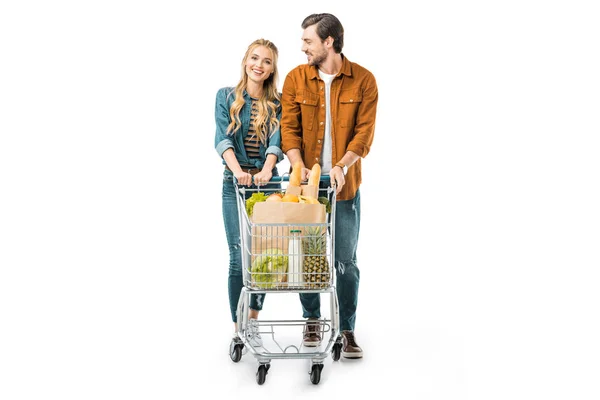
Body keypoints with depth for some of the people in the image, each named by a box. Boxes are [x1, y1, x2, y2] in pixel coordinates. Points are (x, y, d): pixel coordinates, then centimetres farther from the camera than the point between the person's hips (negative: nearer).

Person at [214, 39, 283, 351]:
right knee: (239, 258, -4)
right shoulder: (226, 97, 4)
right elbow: (222, 139, -10)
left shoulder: (277, 104, 6)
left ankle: (253, 322, 23)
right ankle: (237, 329, 9)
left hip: (267, 182, 2)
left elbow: (276, 141, -8)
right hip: (235, 184, -1)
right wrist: (237, 170, -28)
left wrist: (266, 170, -28)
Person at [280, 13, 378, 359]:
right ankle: (312, 320, 29)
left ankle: (347, 330, 17)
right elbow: (289, 128, -4)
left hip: (345, 184, -1)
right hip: (306, 181, 2)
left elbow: (365, 132, -10)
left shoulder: (363, 80, -4)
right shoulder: (295, 79, 0)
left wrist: (341, 166, -23)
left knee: (346, 261, 4)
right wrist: (299, 167, -20)